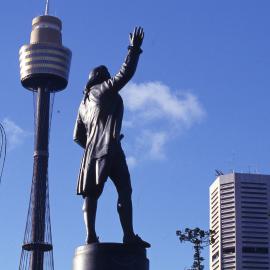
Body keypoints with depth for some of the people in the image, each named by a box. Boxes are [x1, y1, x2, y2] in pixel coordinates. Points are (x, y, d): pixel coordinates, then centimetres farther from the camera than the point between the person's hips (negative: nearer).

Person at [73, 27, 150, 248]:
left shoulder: (84, 104, 24)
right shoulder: (105, 89, 6)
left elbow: (78, 136, 21)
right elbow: (125, 74, -6)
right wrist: (134, 48, 0)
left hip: (92, 152, 8)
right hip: (110, 149, -8)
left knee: (91, 194, -1)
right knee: (124, 191, -10)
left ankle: (91, 235, -14)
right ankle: (129, 235, -20)